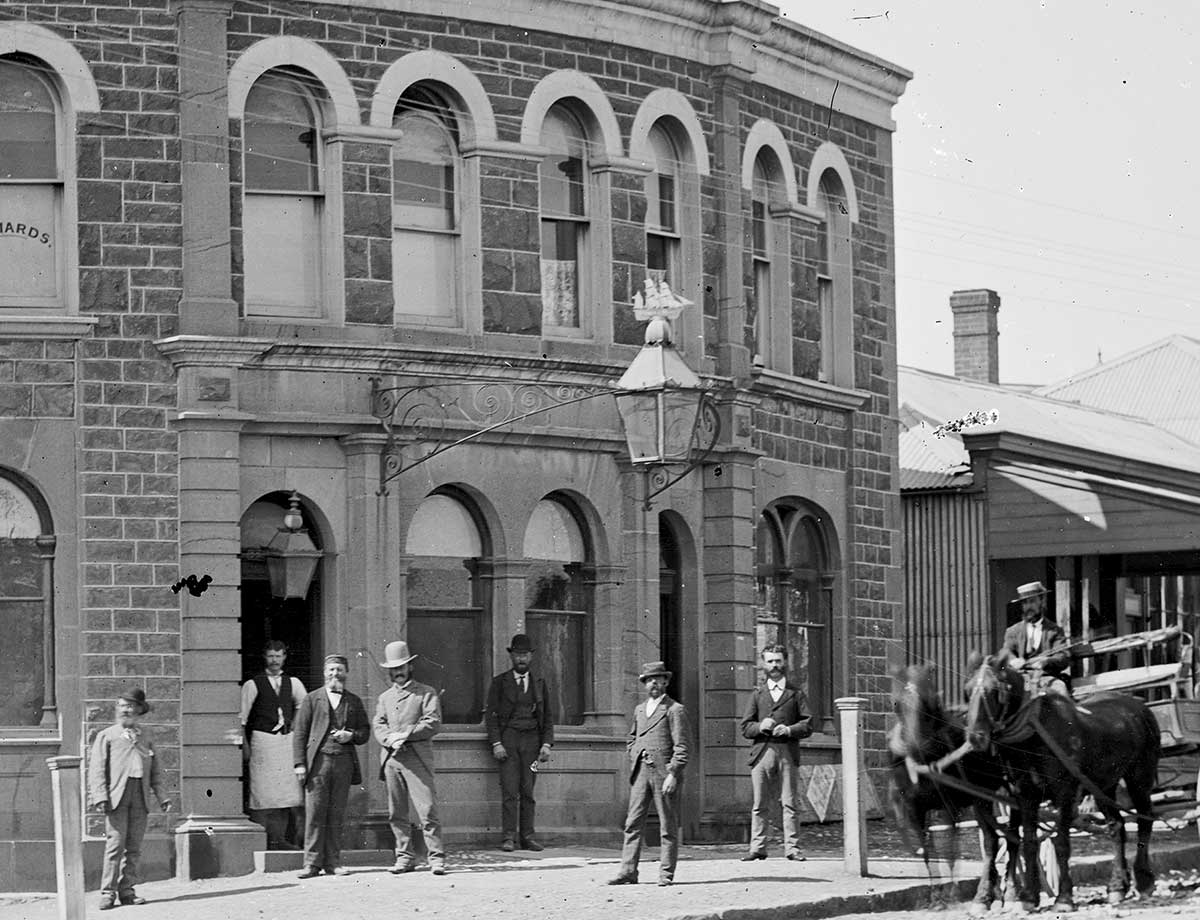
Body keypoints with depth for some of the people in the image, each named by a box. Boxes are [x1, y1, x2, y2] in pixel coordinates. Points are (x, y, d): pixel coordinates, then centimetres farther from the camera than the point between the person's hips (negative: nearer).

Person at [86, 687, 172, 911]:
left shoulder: (146, 738, 19)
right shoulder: (107, 736, 9)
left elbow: (155, 770, 21)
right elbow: (97, 768, 2)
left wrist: (161, 796, 11)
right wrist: (100, 796, -11)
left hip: (140, 798, 4)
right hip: (116, 796, -4)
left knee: (134, 848, 3)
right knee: (115, 844, -11)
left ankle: (127, 890, 8)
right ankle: (108, 892, -9)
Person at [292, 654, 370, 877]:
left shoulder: (354, 702, 16)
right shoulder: (312, 699, 9)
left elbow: (365, 732, 17)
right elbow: (299, 731, 5)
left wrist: (351, 736, -6)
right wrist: (299, 763, -5)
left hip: (344, 761, 2)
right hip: (318, 759, -2)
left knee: (337, 814, 2)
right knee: (315, 812, -7)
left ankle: (332, 862, 6)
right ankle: (312, 862, -5)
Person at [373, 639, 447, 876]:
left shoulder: (426, 693, 6)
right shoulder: (384, 697, 21)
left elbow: (433, 723, -4)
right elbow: (378, 726, 10)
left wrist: (404, 734, -11)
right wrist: (390, 739, -11)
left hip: (417, 759, -5)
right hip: (391, 759, 5)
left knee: (427, 810, -11)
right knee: (396, 814, 4)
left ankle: (437, 858, -9)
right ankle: (405, 857, 11)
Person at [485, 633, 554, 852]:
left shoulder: (539, 683, 14)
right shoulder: (500, 682, 7)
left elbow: (548, 716, 14)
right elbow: (491, 714, 3)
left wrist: (547, 744, 3)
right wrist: (496, 743, -8)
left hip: (531, 738, 2)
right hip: (508, 737, -2)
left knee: (528, 791, 0)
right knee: (509, 791, -9)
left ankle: (527, 836, 2)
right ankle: (509, 838, -9)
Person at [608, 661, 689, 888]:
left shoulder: (674, 710, -2)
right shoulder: (639, 710, 18)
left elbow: (681, 747, -7)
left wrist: (673, 774, -16)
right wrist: (635, 756, 10)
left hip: (664, 772, -6)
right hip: (640, 772, 6)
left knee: (668, 827, -1)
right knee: (633, 823, -1)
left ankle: (666, 874, 3)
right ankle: (628, 871, -2)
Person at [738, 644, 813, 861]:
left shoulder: (795, 694, 14)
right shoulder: (758, 694, 18)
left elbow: (808, 725, 7)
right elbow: (744, 727, 13)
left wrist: (790, 730, -11)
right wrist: (760, 727, -8)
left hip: (787, 753, -1)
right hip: (761, 752, 1)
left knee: (789, 803, -4)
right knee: (760, 805, -1)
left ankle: (792, 848, -4)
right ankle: (757, 847, 1)